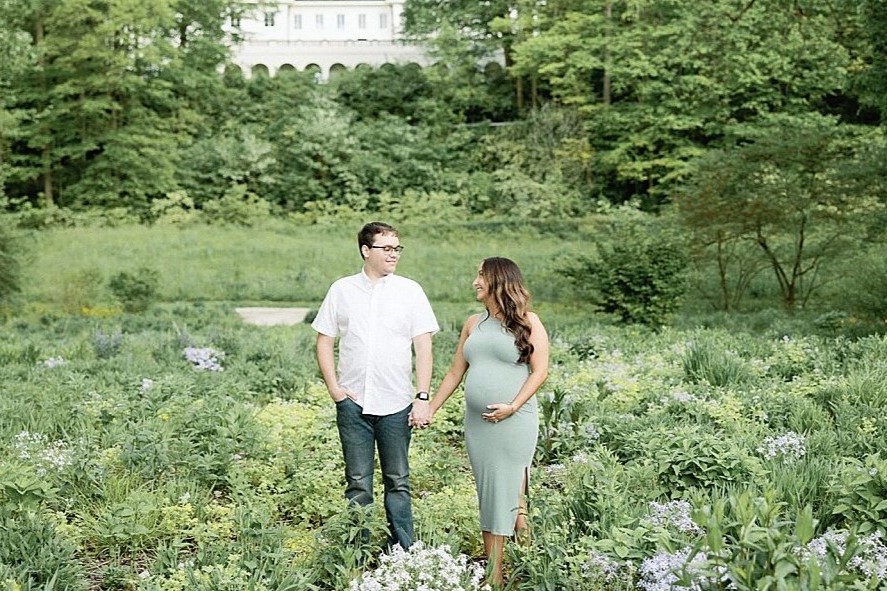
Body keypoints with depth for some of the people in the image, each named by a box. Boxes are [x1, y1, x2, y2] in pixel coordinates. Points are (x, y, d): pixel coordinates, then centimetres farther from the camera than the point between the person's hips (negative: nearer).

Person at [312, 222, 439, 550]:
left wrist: (423, 398, -7)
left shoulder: (410, 290, 3)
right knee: (357, 484, 7)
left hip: (396, 403, 0)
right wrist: (333, 388, -2)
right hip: (353, 402, 1)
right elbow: (325, 342, 9)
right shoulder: (341, 290, 5)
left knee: (398, 482, 7)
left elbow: (423, 347, 0)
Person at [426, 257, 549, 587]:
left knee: (509, 491, -3)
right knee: (488, 492, 6)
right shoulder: (473, 324, 13)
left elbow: (540, 371, -6)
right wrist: (430, 409, 15)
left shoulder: (528, 323, -1)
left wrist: (513, 406, -15)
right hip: (476, 422, 5)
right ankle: (492, 571, 10)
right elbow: (455, 372, 17)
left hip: (514, 422, -5)